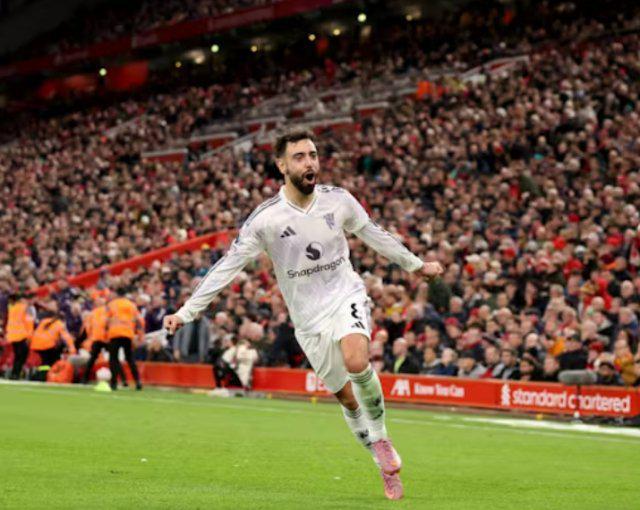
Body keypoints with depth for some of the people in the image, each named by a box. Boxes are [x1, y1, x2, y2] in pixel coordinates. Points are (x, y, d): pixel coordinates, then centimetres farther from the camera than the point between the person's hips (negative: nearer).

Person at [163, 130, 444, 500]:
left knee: (357, 362, -30)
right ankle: (385, 464, 21)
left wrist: (416, 264, 21)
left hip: (346, 296, 0)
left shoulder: (338, 200, -6)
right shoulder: (265, 218, -13)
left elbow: (374, 234, 11)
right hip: (309, 317, 1)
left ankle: (381, 437, -6)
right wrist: (186, 313, -12)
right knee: (346, 397, 3)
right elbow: (227, 267, -8)